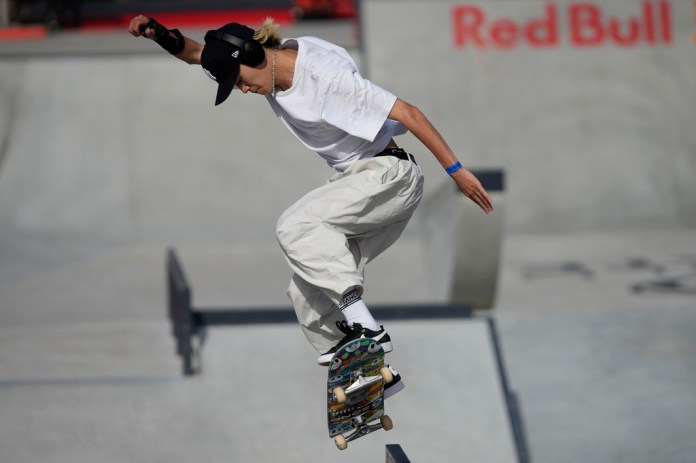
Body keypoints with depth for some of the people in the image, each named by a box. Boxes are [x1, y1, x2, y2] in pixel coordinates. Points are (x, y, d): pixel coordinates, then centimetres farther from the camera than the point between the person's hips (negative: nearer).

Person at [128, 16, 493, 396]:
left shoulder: (324, 75, -23)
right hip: (353, 180, 9)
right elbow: (198, 55, 12)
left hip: (389, 175, -9)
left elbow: (409, 114, -23)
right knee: (307, 290, 4)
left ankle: (361, 323, -31)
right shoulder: (270, 60, 1)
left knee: (295, 227, -27)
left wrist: (456, 171, -22)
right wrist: (160, 34, -8)